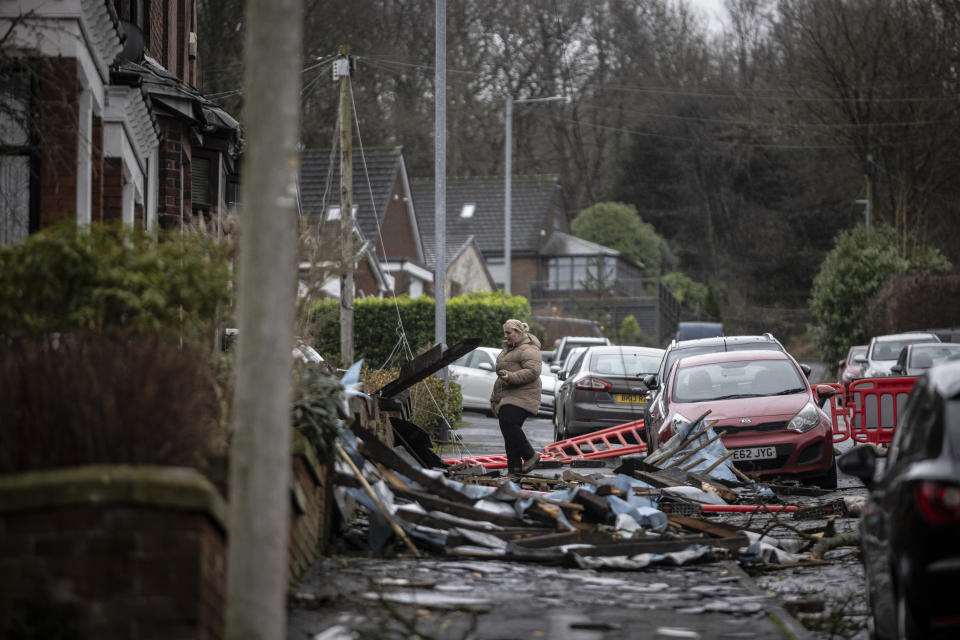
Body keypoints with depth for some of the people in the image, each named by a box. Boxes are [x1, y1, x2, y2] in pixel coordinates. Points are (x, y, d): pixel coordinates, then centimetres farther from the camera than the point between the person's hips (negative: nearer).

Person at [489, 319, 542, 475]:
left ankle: (530, 455, -12)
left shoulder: (528, 350, -8)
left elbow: (533, 371, -22)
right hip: (507, 397, 10)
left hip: (522, 396, -10)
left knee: (508, 423, -25)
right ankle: (514, 468, 3)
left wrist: (511, 377, -30)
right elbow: (501, 376, 31)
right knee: (508, 427, 3)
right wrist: (494, 398, 30)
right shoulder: (508, 350, 24)